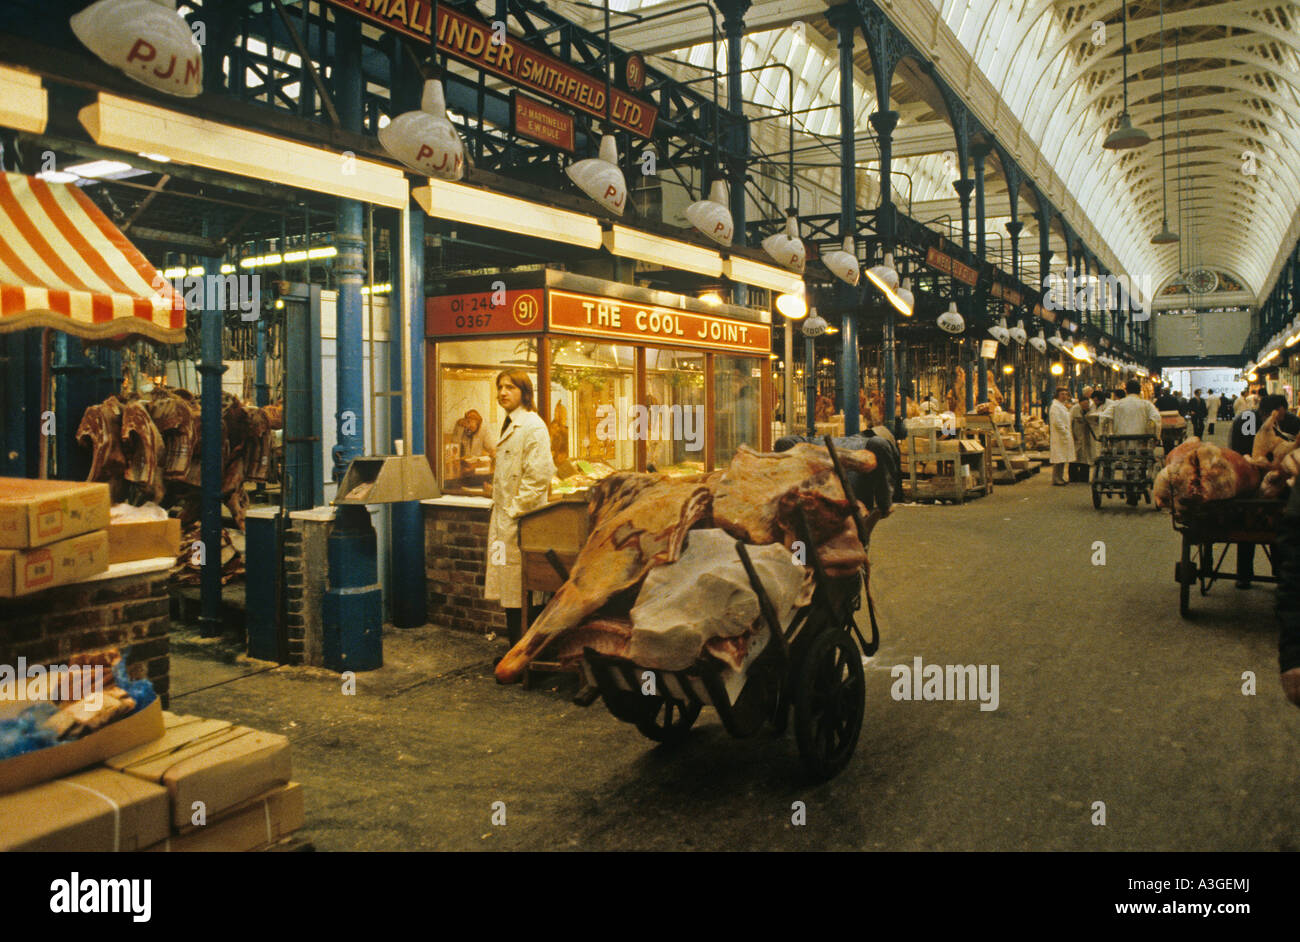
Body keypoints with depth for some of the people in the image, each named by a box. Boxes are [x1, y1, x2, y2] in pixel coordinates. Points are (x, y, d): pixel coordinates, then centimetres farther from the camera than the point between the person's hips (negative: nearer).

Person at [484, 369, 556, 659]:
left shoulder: (533, 427, -13)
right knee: (509, 593, 14)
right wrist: (500, 510, 19)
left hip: (520, 521, -10)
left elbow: (538, 476, -20)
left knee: (519, 593, -5)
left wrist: (515, 511, -17)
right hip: (503, 520, 10)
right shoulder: (508, 426, 17)